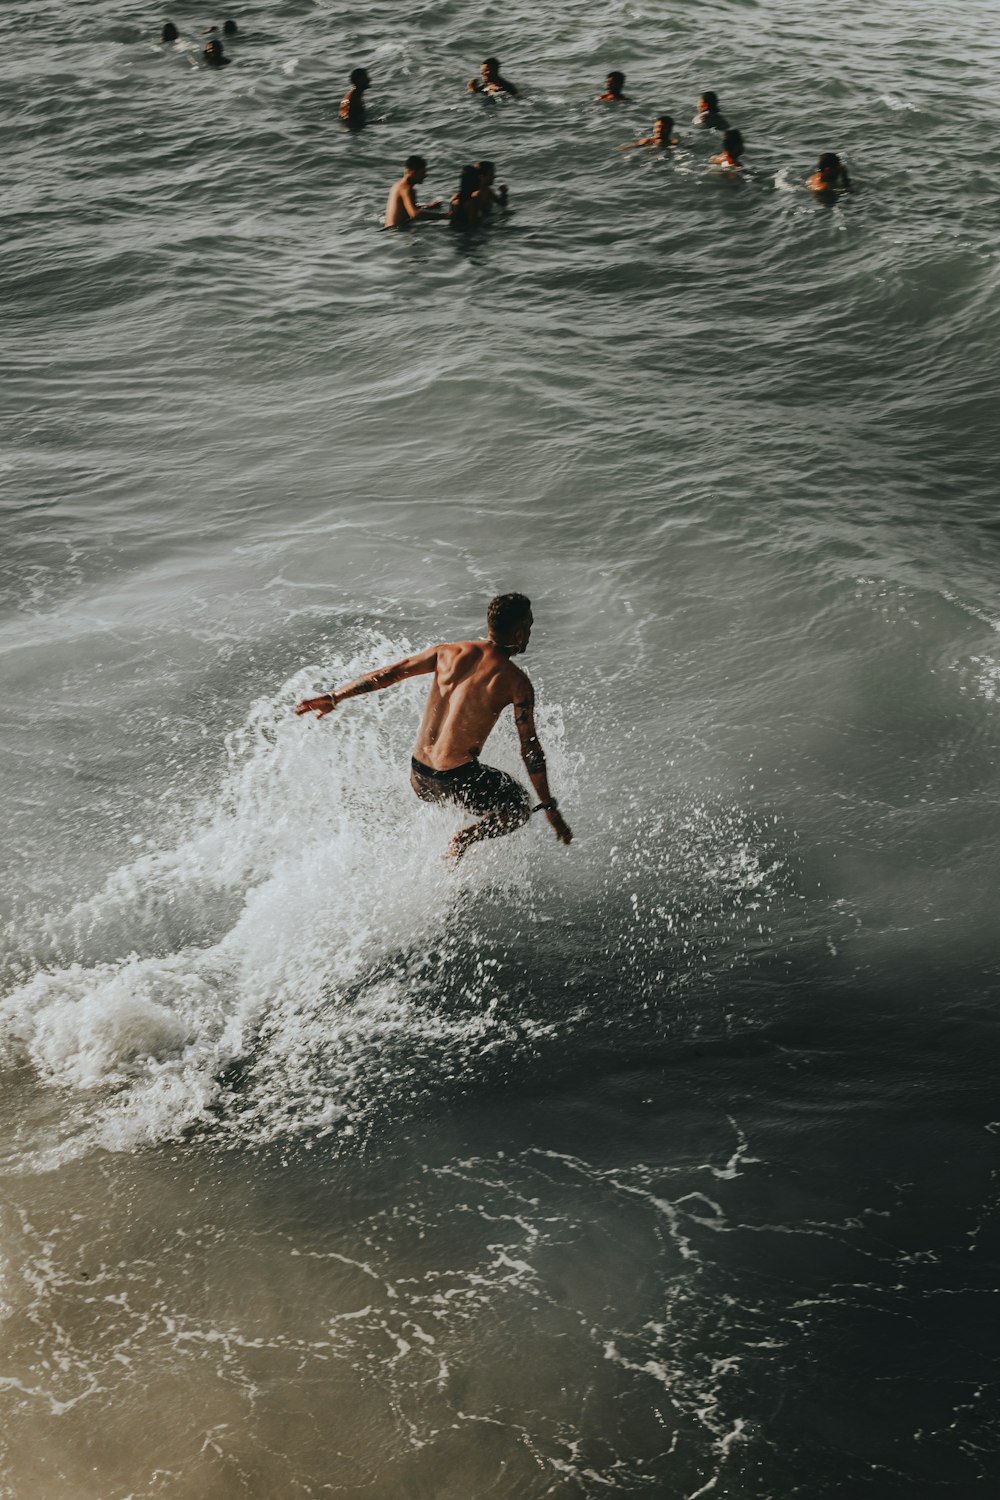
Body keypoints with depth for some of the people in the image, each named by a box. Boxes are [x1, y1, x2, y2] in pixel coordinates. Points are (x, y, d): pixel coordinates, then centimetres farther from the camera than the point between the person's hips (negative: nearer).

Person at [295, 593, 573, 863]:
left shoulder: (449, 653, 3)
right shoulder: (515, 681, -10)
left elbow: (386, 674, 4)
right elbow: (530, 749, -9)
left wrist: (334, 698, 10)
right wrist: (549, 807, -2)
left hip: (418, 773, 7)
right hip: (457, 778, -7)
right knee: (518, 812, 17)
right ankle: (461, 843, -2)